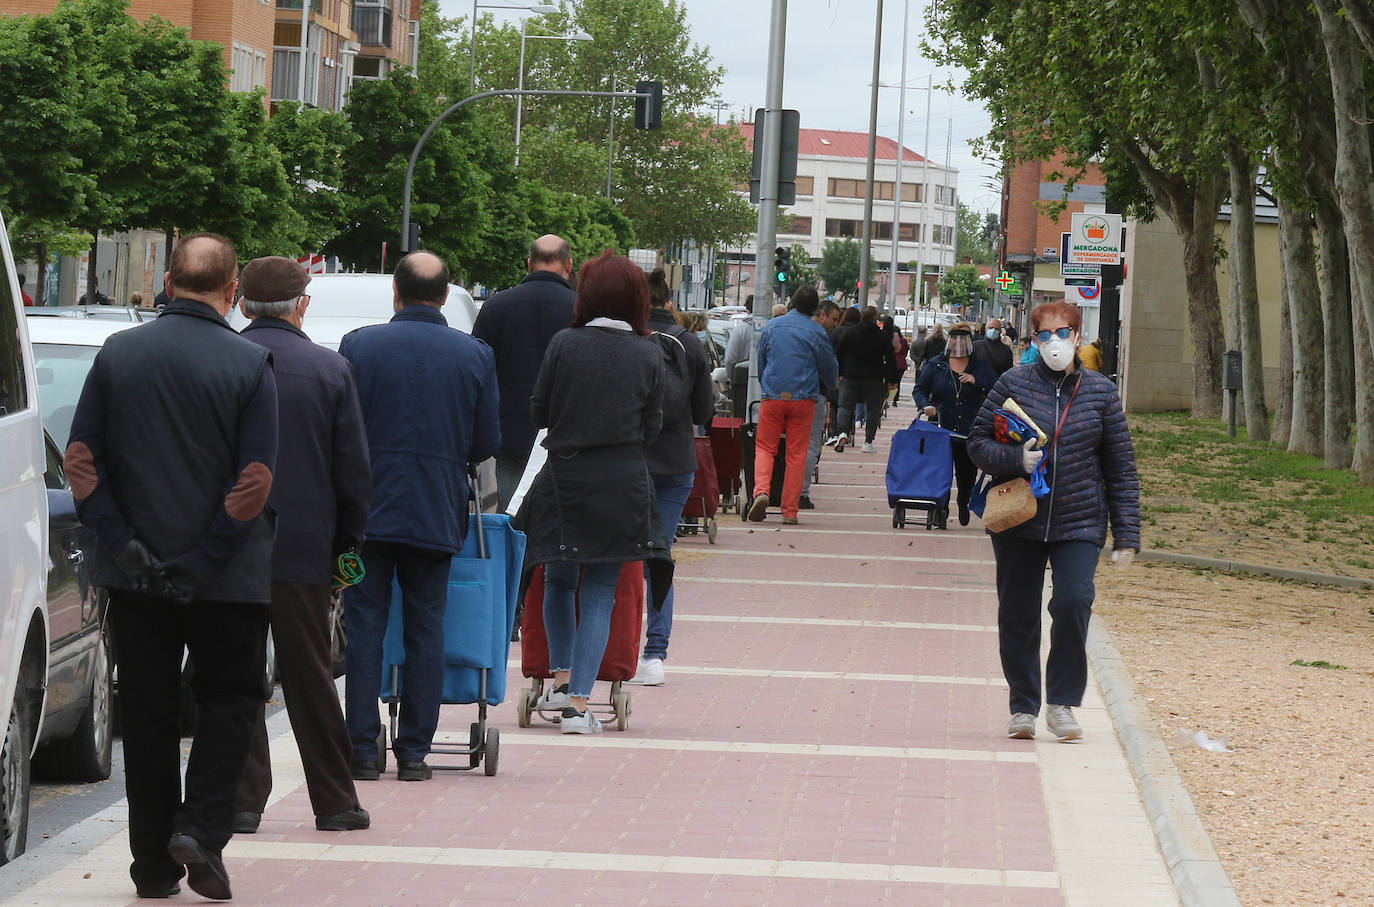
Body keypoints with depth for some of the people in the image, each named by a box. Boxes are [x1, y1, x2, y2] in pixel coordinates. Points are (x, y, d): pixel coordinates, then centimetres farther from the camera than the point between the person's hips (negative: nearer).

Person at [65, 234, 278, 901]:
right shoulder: (250, 364, -9)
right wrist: (203, 562, -11)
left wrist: (122, 542, -5)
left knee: (147, 713, 9)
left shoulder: (118, 355, 0)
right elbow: (255, 482, -14)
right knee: (230, 698, 13)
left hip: (136, 575, 3)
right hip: (226, 578, -3)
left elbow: (81, 462, -3)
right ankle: (200, 827, -6)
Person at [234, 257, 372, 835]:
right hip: (303, 547, 1)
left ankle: (242, 799, 2)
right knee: (310, 678, 9)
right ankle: (334, 802, 14)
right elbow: (354, 470, 0)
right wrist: (347, 543, 10)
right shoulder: (330, 370, -2)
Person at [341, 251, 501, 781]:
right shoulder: (474, 355, -1)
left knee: (365, 627, 4)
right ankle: (413, 751, 7)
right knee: (425, 630, 8)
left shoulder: (357, 346, -5)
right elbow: (487, 443, 2)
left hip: (367, 508, -1)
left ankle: (362, 750, 2)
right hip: (437, 512, 1)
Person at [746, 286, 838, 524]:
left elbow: (760, 361, 15)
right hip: (803, 398, -1)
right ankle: (789, 511, 4)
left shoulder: (771, 326, 4)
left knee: (764, 447, 10)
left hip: (772, 397, 1)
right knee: (796, 453, 5)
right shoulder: (816, 332, -3)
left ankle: (761, 490, -17)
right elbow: (828, 368, 6)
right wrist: (833, 384, 29)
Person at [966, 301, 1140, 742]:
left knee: (1074, 601, -18)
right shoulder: (1014, 383, 2)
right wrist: (1015, 459, -16)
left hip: (1079, 523, -1)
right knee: (1018, 615, 6)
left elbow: (1121, 468, 6)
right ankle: (1023, 708, 21)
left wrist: (1126, 535, 1)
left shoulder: (1100, 392, 4)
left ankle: (1062, 702, -2)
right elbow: (978, 442, 5)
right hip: (1018, 521, 1)